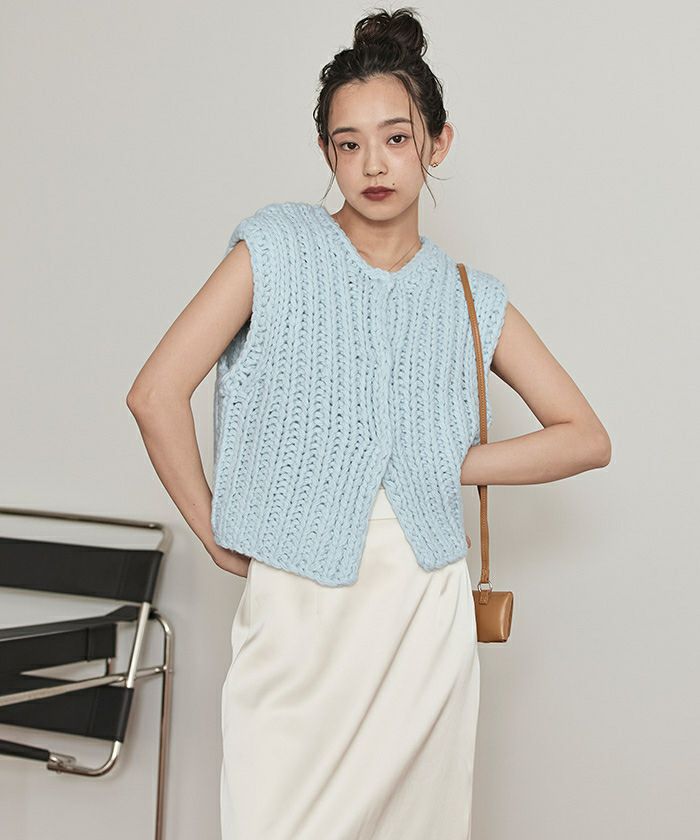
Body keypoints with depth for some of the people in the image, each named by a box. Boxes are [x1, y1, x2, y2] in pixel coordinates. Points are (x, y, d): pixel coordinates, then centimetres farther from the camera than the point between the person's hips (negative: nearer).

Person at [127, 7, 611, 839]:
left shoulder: (469, 298, 8)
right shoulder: (279, 248, 0)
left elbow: (585, 436, 9)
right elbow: (156, 394, -6)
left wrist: (450, 464, -2)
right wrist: (216, 536, -1)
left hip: (425, 613, 3)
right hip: (297, 613, -2)